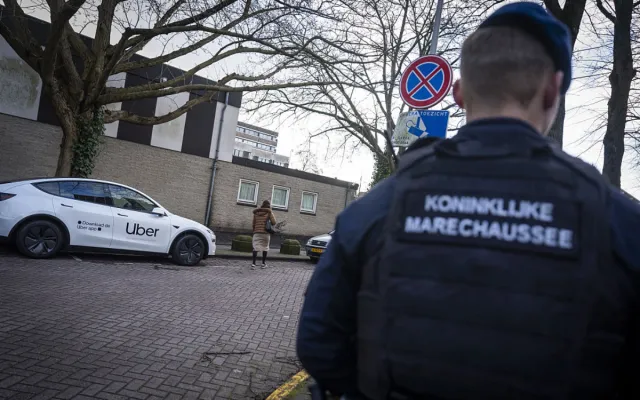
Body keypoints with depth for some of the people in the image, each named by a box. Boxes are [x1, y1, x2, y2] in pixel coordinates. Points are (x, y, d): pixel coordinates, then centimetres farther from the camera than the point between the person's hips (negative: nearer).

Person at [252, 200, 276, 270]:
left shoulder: (256, 212, 9)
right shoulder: (269, 212, -1)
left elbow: (253, 223, 9)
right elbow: (273, 222, -8)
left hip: (257, 232, 2)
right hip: (265, 232, -2)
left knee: (256, 248, -3)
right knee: (265, 248, 11)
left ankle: (253, 263, -16)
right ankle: (263, 263, 18)